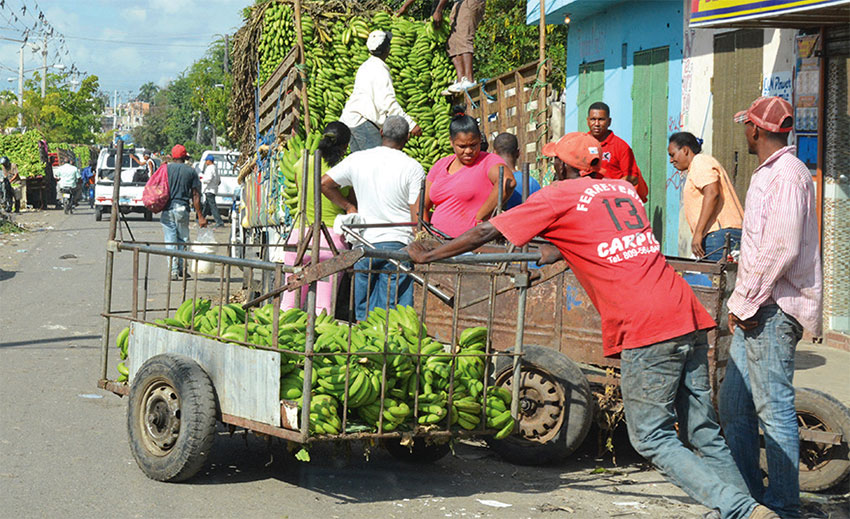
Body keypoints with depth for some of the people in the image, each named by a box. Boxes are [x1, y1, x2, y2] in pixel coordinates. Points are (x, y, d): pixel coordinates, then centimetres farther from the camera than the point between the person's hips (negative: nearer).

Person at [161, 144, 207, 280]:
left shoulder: (166, 168, 3)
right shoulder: (191, 171, 3)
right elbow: (195, 195, 1)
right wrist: (200, 216, 2)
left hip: (167, 209, 0)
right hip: (182, 208, 0)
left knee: (170, 241, 2)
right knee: (183, 239, 13)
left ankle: (173, 270, -4)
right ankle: (182, 269, 18)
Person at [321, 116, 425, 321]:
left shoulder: (357, 160, 5)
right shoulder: (412, 168, -5)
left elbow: (324, 183, 12)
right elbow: (416, 216, -8)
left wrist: (348, 206, 23)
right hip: (397, 245, -3)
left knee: (363, 312, 11)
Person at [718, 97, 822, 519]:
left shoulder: (787, 174, -12)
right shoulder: (767, 173, 21)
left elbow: (783, 247, -22)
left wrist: (746, 302, -17)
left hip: (773, 310, -10)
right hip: (756, 309, 10)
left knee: (773, 407, -8)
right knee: (733, 404, 12)